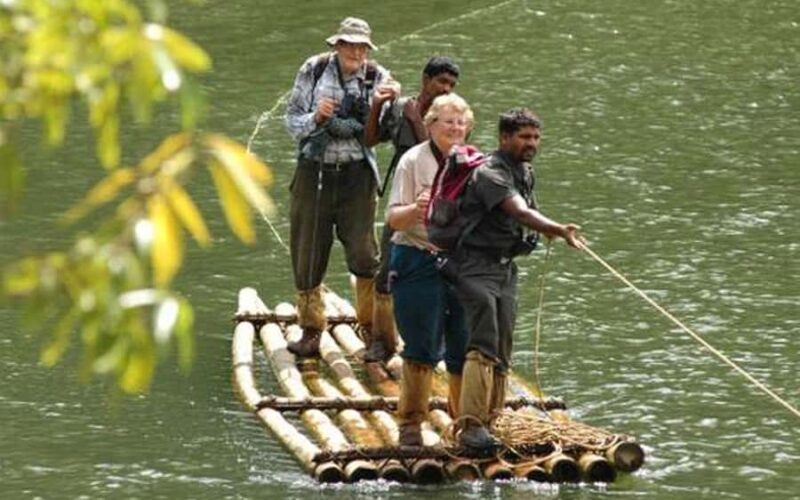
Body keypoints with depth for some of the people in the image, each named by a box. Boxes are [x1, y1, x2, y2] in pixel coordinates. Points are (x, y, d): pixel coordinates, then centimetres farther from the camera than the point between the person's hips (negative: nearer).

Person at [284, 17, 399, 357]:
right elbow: (292, 122, 2)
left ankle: (373, 327, 4)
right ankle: (311, 332, 15)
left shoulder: (376, 77, -1)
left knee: (363, 252, -8)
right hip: (314, 172, 1)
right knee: (308, 255, 4)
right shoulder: (314, 71, 0)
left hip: (356, 175, -1)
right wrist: (317, 118, -18)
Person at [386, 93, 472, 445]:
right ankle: (410, 424, 2)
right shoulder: (414, 161, -4)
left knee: (465, 345, 4)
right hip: (418, 262, -4)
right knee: (422, 347, -6)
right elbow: (394, 219, -8)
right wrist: (416, 210, -28)